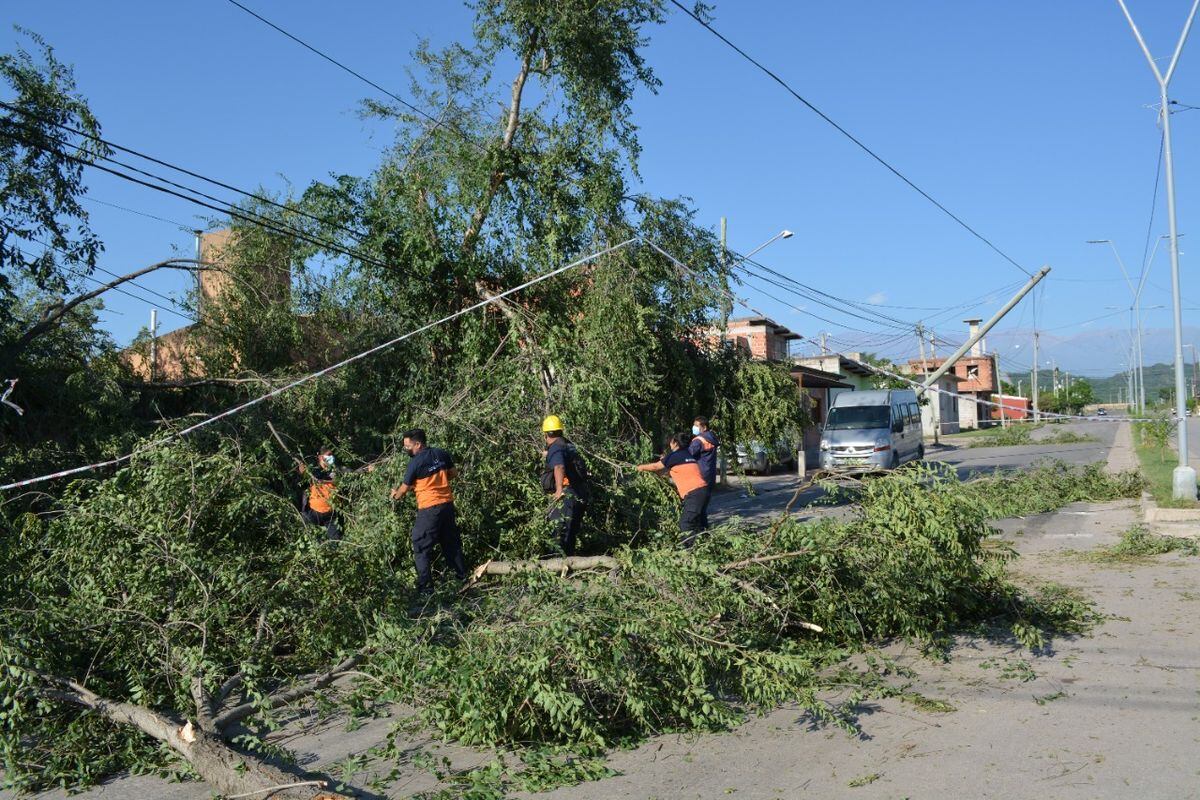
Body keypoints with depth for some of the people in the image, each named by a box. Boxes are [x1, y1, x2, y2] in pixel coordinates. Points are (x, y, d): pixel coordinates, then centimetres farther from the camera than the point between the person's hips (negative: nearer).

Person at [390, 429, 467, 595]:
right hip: (447, 503, 6)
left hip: (429, 508, -6)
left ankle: (425, 587, -2)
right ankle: (462, 575, 28)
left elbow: (405, 488, -1)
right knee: (451, 541, 20)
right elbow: (454, 474, 13)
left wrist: (395, 495, 19)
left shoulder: (416, 462, -12)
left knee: (421, 547, 2)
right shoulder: (441, 454, 3)